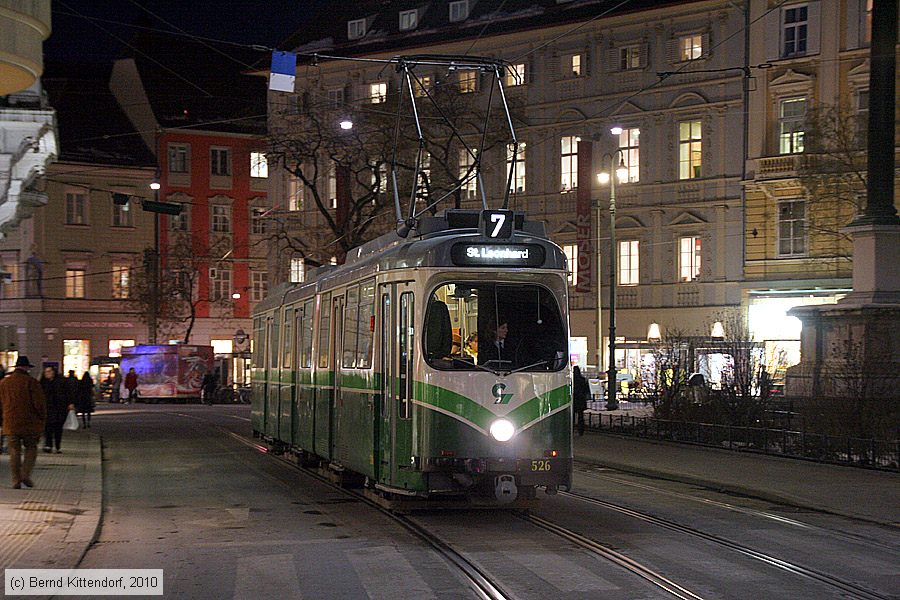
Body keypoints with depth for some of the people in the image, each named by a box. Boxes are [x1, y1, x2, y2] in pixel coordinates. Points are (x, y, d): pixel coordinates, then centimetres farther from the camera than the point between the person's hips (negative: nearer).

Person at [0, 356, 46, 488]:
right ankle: (26, 474, -5)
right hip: (29, 423, -3)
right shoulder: (31, 382, -8)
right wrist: (42, 418, 3)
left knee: (14, 451, 8)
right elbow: (39, 403, -10)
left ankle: (16, 480, 4)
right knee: (31, 448, 10)